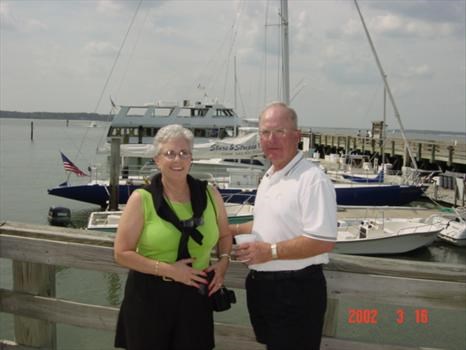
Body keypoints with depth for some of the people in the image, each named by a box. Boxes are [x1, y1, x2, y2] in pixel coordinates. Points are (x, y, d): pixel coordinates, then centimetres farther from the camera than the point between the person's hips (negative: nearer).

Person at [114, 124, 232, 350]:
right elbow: (122, 253, -8)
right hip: (150, 296, -2)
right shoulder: (142, 199, -7)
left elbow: (224, 235, 19)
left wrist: (224, 260, -1)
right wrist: (168, 269, -15)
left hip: (195, 295, 3)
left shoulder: (209, 195, 3)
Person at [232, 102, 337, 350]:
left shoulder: (312, 180, -20)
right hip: (261, 284, 9)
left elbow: (323, 241, -26)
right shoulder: (268, 177, 11)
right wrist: (236, 229, 18)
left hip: (295, 290, -9)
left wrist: (271, 251, -23)